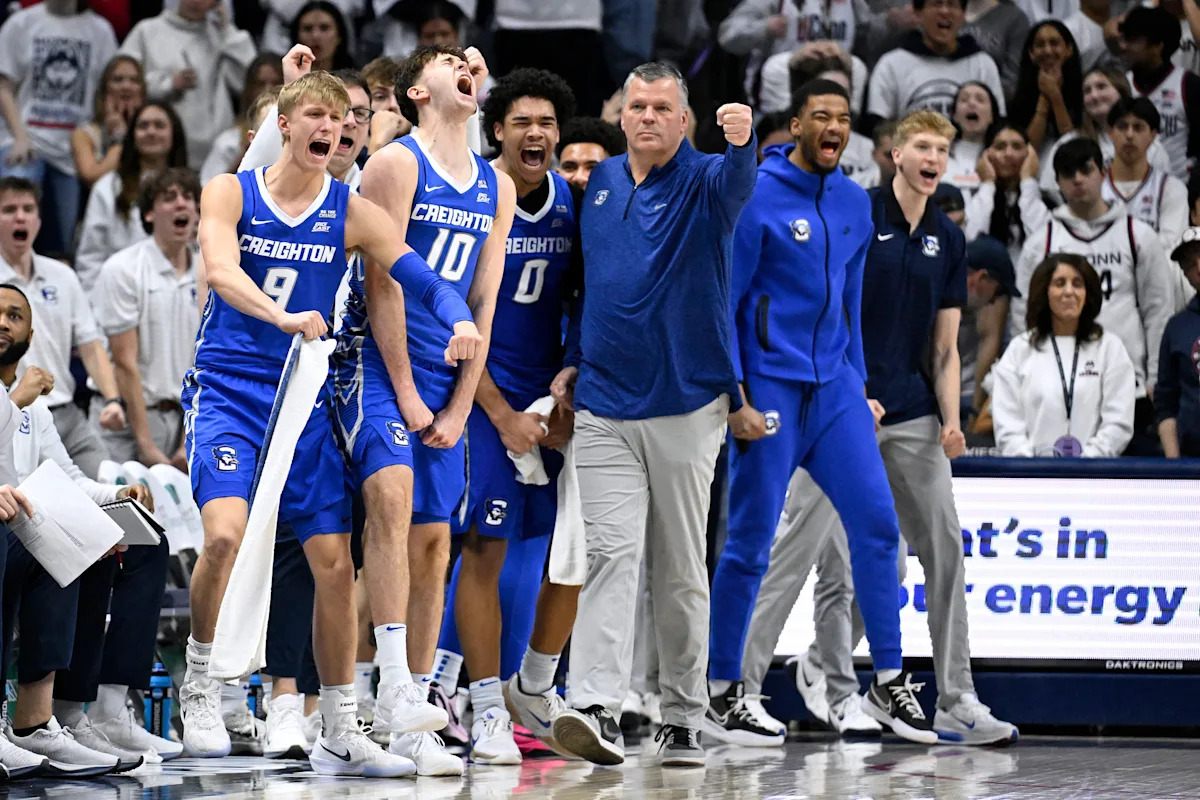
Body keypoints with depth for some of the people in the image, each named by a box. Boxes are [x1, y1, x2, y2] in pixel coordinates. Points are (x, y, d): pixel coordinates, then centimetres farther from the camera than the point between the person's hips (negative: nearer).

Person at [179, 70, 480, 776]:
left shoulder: (352, 212, 4)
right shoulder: (231, 192, -1)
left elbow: (422, 275, -7)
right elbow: (221, 273, -19)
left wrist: (461, 319, -30)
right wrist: (283, 317, -38)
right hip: (227, 390, -3)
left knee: (335, 562, 1)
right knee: (226, 531, -26)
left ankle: (339, 733, 13)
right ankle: (200, 685, -3)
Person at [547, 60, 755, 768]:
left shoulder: (704, 182, -4)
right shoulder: (602, 183, 11)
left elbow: (737, 182, -29)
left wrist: (742, 143, -50)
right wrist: (575, 359, 18)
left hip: (687, 406, -3)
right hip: (605, 405, 3)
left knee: (682, 570, 5)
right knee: (613, 552, -10)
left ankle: (684, 722, 13)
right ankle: (597, 710, -21)